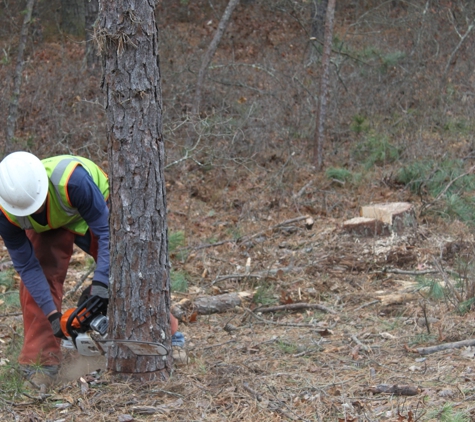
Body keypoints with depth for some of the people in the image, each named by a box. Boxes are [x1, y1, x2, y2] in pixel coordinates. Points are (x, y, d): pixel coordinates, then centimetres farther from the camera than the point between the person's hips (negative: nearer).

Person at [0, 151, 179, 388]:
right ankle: (41, 361, -11)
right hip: (48, 228, 2)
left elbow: (107, 231, -36)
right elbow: (26, 265, -24)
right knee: (37, 279, -18)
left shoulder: (72, 180, -46)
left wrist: (101, 282, -43)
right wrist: (52, 313, -29)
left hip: (97, 211, -2)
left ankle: (166, 332, 14)